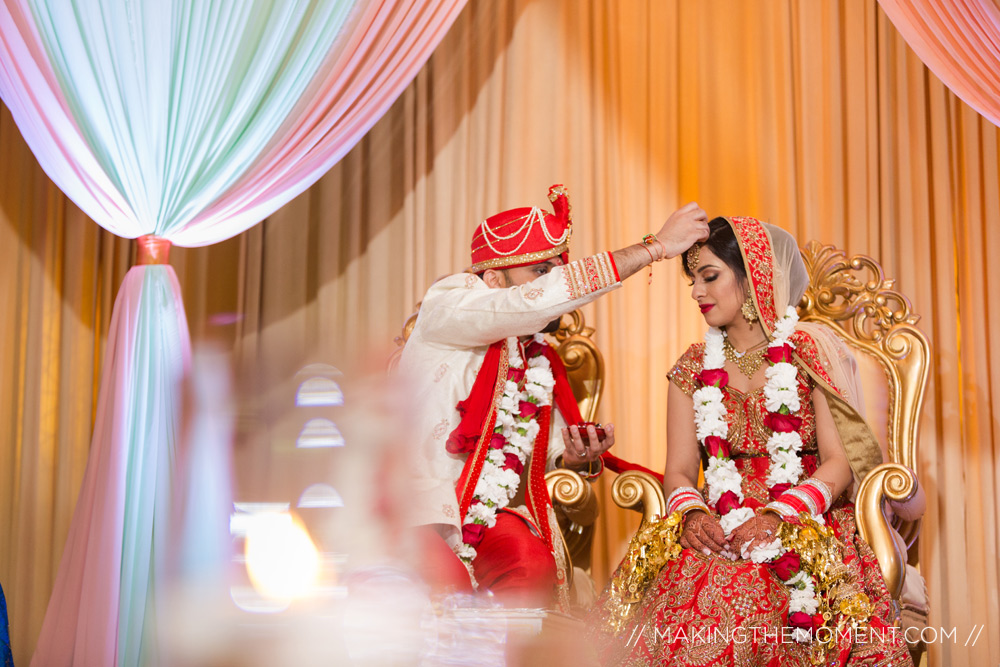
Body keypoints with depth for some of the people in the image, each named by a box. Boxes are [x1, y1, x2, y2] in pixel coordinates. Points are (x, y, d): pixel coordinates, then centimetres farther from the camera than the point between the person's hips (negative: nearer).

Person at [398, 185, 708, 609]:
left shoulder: (540, 361, 13)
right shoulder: (444, 308, -7)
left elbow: (545, 459, 20)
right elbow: (540, 300, -24)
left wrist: (577, 460, -6)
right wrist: (655, 247, -23)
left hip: (493, 515, 6)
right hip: (419, 508, -5)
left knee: (535, 570, -25)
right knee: (441, 580, -33)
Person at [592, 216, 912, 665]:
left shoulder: (809, 352, 5)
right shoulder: (693, 368, 15)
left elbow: (839, 463, -1)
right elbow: (679, 471, 11)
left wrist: (779, 516, -17)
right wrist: (691, 513, -12)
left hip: (804, 527, -3)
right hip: (717, 534, 3)